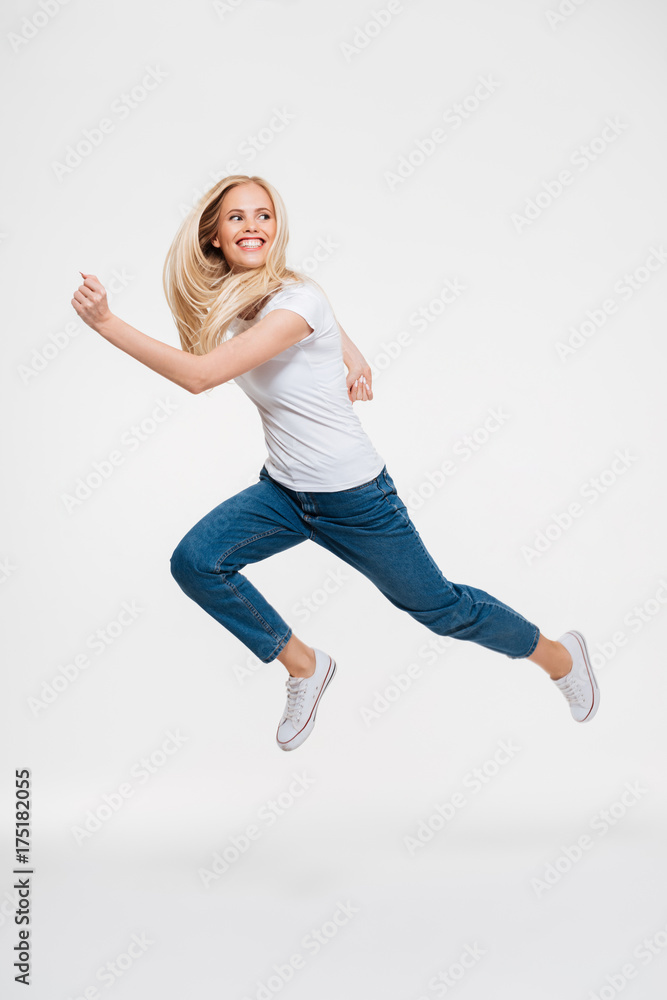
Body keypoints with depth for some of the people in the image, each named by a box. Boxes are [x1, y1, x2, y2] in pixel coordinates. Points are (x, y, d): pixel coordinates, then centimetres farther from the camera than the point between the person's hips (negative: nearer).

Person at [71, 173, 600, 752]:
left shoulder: (294, 301, -25)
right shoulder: (222, 301, 0)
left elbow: (199, 375, -34)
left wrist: (106, 323, -31)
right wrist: (349, 351, 0)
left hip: (355, 500, -6)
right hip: (282, 491, 7)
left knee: (440, 608, 8)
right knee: (194, 562, -14)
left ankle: (559, 655, 36)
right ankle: (305, 666, 6)